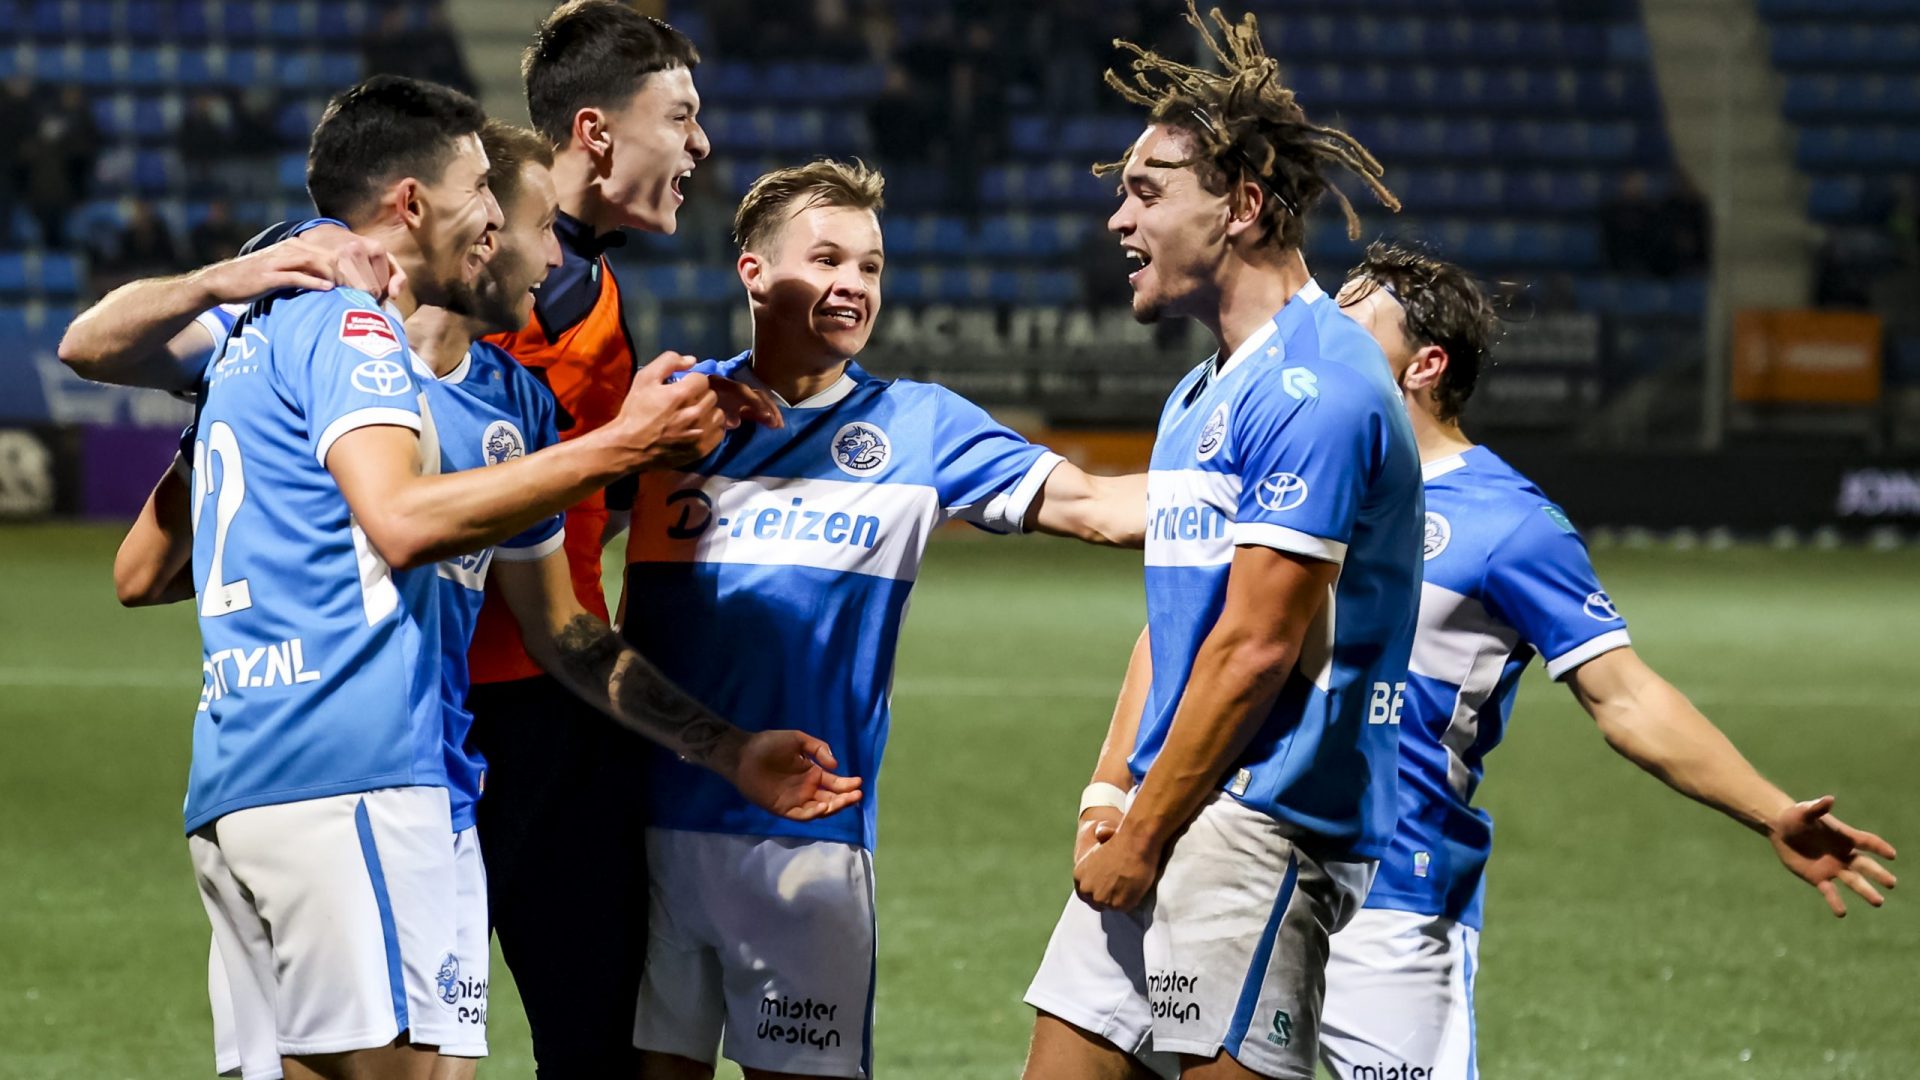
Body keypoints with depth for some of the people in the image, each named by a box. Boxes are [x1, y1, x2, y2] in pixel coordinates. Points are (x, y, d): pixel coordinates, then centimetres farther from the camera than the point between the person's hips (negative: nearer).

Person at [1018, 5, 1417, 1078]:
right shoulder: (1200, 396, 20)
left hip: (1259, 824, -10)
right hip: (1163, 827, 10)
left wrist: (1144, 832, -13)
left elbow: (1256, 646, -17)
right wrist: (1108, 795, 9)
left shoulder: (1313, 386, -14)